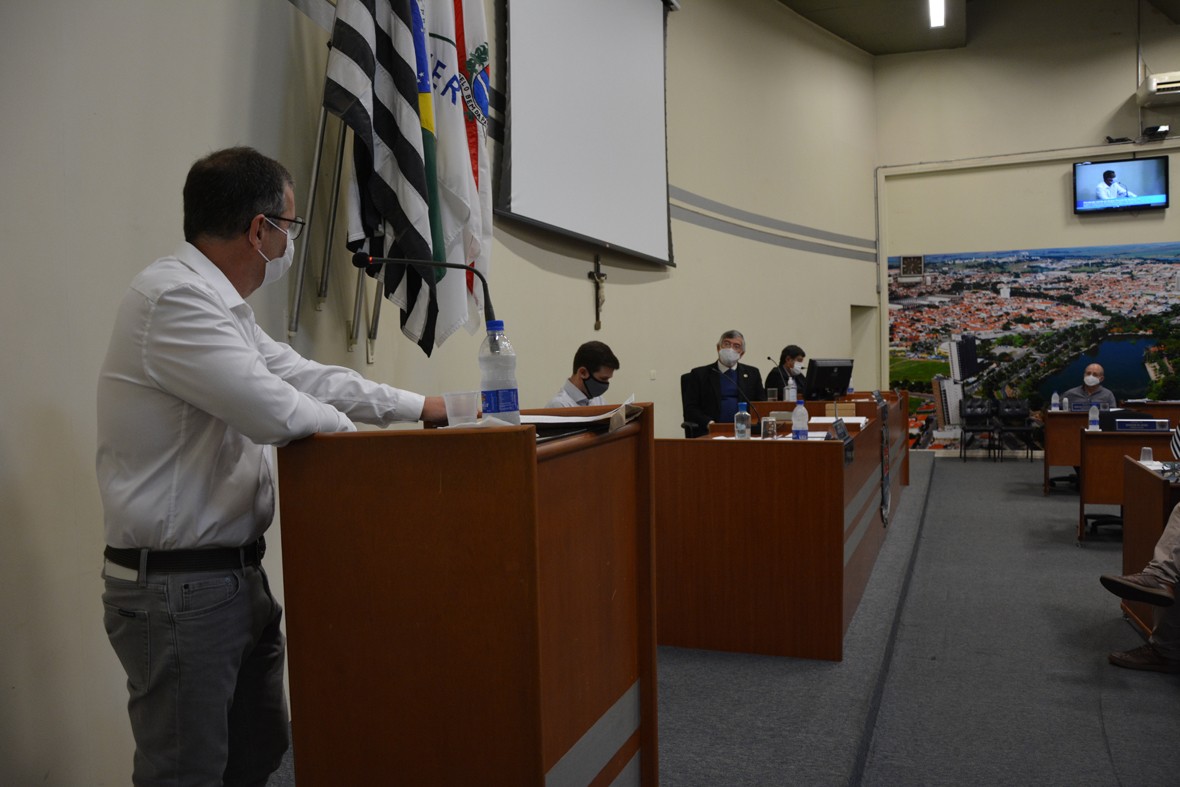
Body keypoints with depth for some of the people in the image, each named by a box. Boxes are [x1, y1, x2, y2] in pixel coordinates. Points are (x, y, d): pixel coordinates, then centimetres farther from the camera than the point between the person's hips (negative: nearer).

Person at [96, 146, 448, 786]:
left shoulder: (219, 304, 13)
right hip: (176, 586, -10)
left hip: (237, 575, 10)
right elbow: (275, 411, -26)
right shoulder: (173, 297, -20)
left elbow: (300, 375, 16)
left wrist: (419, 406, 18)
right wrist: (345, 428, -4)